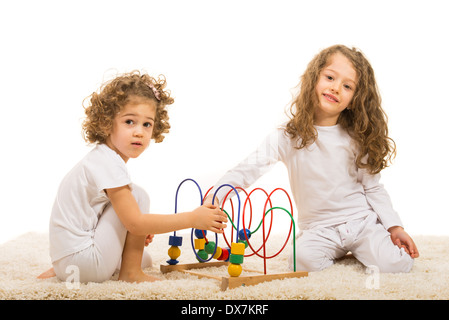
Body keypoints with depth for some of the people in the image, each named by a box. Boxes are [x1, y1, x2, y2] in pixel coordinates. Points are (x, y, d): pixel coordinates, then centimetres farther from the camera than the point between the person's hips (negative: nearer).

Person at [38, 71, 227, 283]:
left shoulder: (102, 158, 10)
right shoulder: (109, 164, -21)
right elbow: (135, 222, -24)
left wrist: (138, 232, 14)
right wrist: (192, 219, -23)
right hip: (82, 259, -10)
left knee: (144, 259, 29)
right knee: (138, 196, -11)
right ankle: (130, 273, -6)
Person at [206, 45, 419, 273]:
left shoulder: (356, 139, 0)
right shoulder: (288, 136, -7)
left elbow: (373, 188, 7)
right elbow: (251, 168, -17)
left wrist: (394, 226, -2)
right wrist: (214, 196, -32)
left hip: (362, 220, 1)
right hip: (319, 229, -1)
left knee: (395, 265, -21)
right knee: (304, 260, -30)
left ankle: (358, 250, 11)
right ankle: (338, 253, 3)